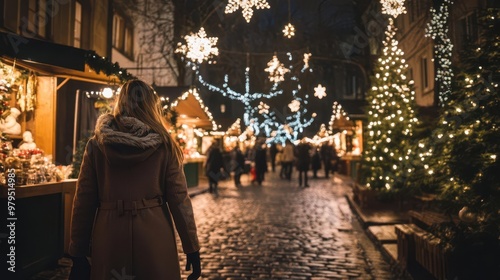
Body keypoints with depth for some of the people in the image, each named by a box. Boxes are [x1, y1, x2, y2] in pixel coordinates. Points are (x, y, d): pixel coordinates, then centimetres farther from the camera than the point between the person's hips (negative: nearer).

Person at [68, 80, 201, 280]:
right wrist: (192, 248, 0)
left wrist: (78, 254, 7)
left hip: (109, 236, 2)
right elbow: (178, 198, -6)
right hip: (153, 237, -1)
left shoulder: (96, 144, 0)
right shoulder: (164, 145, -3)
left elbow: (84, 200, 1)